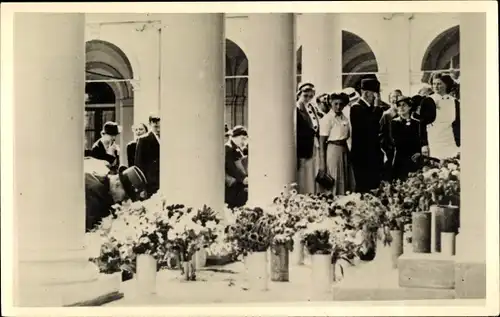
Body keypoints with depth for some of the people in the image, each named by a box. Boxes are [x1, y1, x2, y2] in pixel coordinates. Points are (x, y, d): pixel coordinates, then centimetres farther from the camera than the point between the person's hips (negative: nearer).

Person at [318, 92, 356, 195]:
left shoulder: (344, 118, 8)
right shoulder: (327, 118, -10)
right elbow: (322, 142, -11)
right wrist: (322, 163, -15)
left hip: (344, 150, 7)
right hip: (333, 149, -7)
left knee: (349, 185, 10)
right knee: (334, 184, 0)